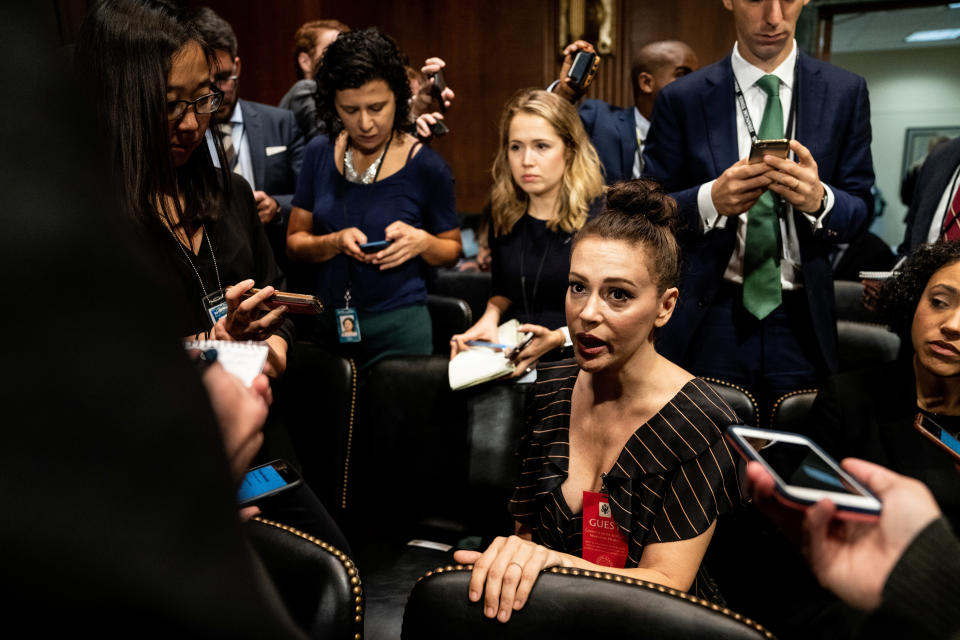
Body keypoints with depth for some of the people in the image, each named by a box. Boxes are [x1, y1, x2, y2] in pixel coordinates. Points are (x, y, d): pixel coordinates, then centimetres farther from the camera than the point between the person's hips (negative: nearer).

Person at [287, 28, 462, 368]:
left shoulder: (426, 166, -9)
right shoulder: (320, 152, 0)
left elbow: (452, 248, 3)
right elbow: (294, 241, 4)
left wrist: (422, 242, -18)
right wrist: (335, 243, -15)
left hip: (399, 327, -3)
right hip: (328, 324, 3)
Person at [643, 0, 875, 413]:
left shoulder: (846, 93, 4)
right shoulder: (681, 99, -1)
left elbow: (861, 210, 5)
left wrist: (819, 199, -18)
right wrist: (712, 199, -19)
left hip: (802, 323, 2)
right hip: (710, 321, -1)